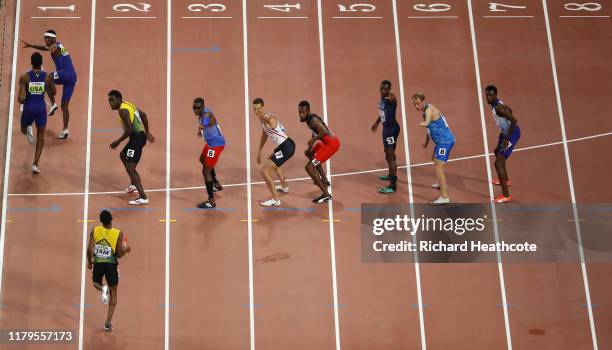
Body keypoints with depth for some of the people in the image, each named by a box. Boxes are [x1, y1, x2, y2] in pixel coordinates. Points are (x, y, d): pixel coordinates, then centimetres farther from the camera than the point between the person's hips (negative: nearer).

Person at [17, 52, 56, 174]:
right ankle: (35, 164, 1)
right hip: (41, 108, 0)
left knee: (23, 129, 30)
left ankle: (27, 130, -7)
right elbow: (53, 93, 11)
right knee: (41, 136, 10)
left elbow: (20, 98, -12)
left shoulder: (24, 77, -9)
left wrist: (23, 102, 10)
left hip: (28, 107, 0)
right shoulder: (47, 76, -5)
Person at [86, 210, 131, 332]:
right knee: (113, 293, 13)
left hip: (98, 262, 1)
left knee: (96, 282, 31)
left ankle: (103, 289, -8)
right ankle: (108, 323, 7)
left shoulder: (94, 231, -5)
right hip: (111, 264, -1)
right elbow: (119, 254, -6)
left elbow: (89, 249, -8)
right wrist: (126, 250, 14)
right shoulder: (118, 234, -8)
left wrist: (89, 262, 9)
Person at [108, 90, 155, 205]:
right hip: (139, 136, 11)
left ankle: (143, 197, -19)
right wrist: (147, 132, 28)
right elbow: (143, 115, 22)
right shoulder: (128, 105, 14)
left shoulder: (122, 110, -16)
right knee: (123, 155, 32)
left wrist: (118, 142, -14)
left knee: (131, 168, -14)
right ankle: (133, 184, 41)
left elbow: (129, 130, -23)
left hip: (137, 137, -11)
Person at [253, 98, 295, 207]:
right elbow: (264, 135, 24)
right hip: (286, 145, 11)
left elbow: (271, 119, -47)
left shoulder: (268, 117, -20)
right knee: (271, 160, 38)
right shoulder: (262, 118, 10)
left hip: (286, 148, -11)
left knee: (264, 171, -11)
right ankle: (284, 187, 56)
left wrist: (264, 118, -65)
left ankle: (275, 200, -3)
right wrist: (259, 151, 28)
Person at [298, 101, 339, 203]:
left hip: (331, 144, -11)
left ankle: (326, 195, -13)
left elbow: (325, 132, -35)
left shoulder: (313, 120, -21)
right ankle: (324, 180, 40)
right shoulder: (309, 119, 9)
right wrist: (310, 146, 17)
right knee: (309, 153, 35)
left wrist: (313, 140, -24)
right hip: (328, 142, 11)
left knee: (309, 167, -14)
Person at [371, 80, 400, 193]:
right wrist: (376, 122, 39)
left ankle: (393, 186, -7)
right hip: (387, 127, 10)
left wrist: (392, 99, -75)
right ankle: (392, 175, 47)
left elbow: (392, 98, -51)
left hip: (391, 128, -10)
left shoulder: (391, 98, -23)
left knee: (390, 156, -9)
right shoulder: (383, 98, 6)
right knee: (389, 154, 26)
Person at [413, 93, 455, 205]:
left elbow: (428, 122, -45)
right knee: (435, 158, 32)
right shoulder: (426, 111, 11)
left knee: (438, 165, -20)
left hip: (445, 141, -11)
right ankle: (442, 184, 52)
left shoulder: (429, 109, -20)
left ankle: (444, 197, -27)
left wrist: (424, 123, -66)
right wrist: (426, 142, 35)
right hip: (442, 141, 11)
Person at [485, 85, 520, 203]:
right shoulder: (497, 103, 5)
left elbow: (514, 121, -31)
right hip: (506, 132, 11)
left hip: (512, 133, -11)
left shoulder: (498, 107, -26)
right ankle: (505, 180, 53)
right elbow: (509, 111, 23)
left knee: (498, 162, -16)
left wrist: (507, 138, -29)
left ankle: (506, 195, -14)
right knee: (497, 153, 33)